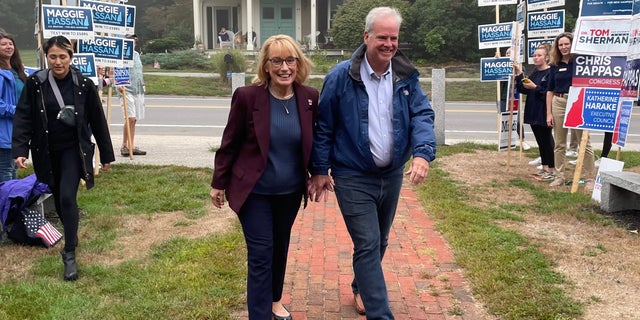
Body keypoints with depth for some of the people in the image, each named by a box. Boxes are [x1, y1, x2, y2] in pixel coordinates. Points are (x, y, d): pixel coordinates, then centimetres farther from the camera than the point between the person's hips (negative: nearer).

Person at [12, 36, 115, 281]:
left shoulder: (83, 85, -8)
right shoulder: (35, 83, -6)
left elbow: (98, 121, -2)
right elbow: (23, 118, -6)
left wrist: (106, 155, 2)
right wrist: (20, 150, -19)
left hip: (74, 149, -2)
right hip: (46, 152, 3)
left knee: (67, 197, -15)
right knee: (58, 198, 14)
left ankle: (70, 254, -6)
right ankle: (71, 236, 39)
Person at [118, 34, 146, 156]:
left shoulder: (136, 54, 19)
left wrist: (142, 83, 23)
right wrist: (119, 84, -23)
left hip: (138, 91, 7)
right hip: (127, 90, -7)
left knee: (134, 120, 9)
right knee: (130, 118, -14)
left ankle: (132, 146, 13)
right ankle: (124, 146, -5)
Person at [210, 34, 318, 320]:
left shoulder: (309, 98, -7)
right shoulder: (247, 96, -16)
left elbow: (314, 142, 8)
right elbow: (230, 142, -7)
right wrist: (219, 183, -2)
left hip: (290, 191, 4)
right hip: (253, 191, -4)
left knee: (280, 248, 20)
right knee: (260, 255, -3)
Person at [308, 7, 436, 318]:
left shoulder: (406, 76, -1)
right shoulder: (341, 76, -12)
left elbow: (422, 115, -6)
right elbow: (324, 127, -6)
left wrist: (423, 153, -24)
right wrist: (319, 170, -5)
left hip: (392, 175, 5)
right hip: (353, 177, -5)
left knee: (379, 242, 21)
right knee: (368, 245, -9)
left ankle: (361, 288, 46)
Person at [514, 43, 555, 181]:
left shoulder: (550, 73, -12)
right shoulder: (534, 73, 14)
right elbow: (523, 90, 9)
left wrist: (535, 87, -21)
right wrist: (519, 75, 1)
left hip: (544, 113, -8)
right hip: (533, 112, 8)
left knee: (547, 141, -1)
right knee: (540, 141, 13)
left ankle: (552, 170, 8)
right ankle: (544, 169, 21)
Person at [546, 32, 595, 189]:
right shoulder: (555, 66, 8)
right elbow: (550, 90, 9)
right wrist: (549, 113, 4)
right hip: (559, 104, 3)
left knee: (585, 142, 0)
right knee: (559, 144, 9)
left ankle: (590, 178, 7)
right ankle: (559, 177, 18)